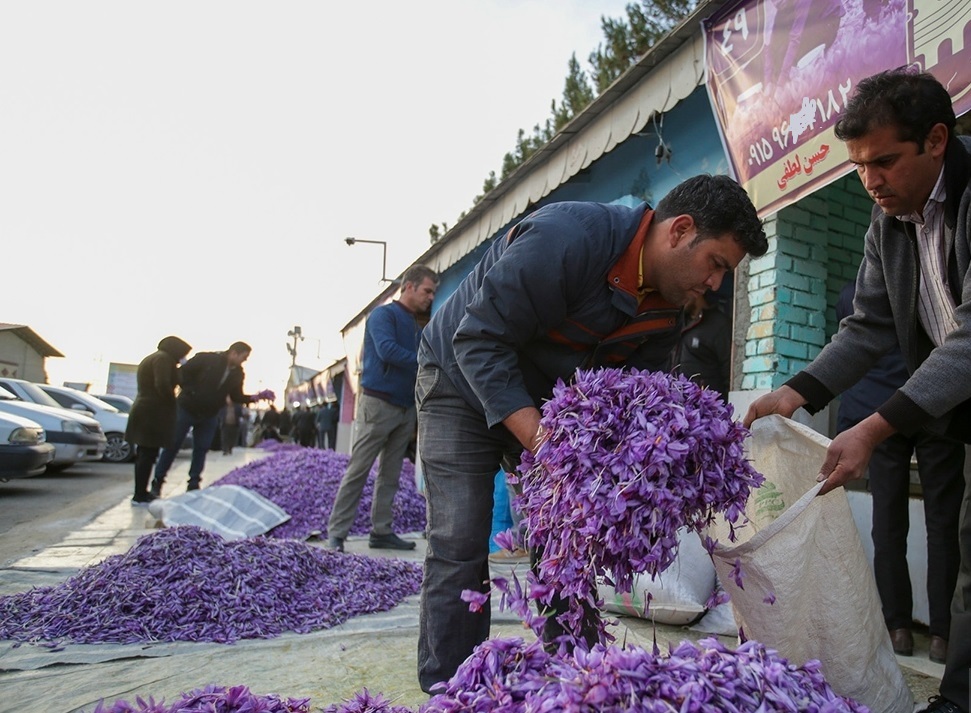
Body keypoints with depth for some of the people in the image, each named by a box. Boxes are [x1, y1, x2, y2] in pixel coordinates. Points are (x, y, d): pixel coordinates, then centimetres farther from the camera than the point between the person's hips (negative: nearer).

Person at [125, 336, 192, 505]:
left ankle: (140, 493, 19)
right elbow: (162, 385, -22)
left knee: (144, 454, 13)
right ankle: (140, 495, -7)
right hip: (153, 413, -10)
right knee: (148, 455, -8)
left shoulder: (150, 359, 22)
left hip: (144, 411, 10)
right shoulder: (164, 358, -10)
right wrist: (173, 403, -11)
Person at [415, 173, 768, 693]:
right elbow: (480, 341, -31)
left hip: (548, 401, 7)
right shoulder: (566, 238, -31)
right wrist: (538, 439, -37)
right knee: (459, 546, -11)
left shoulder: (667, 308, -5)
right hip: (462, 377, -6)